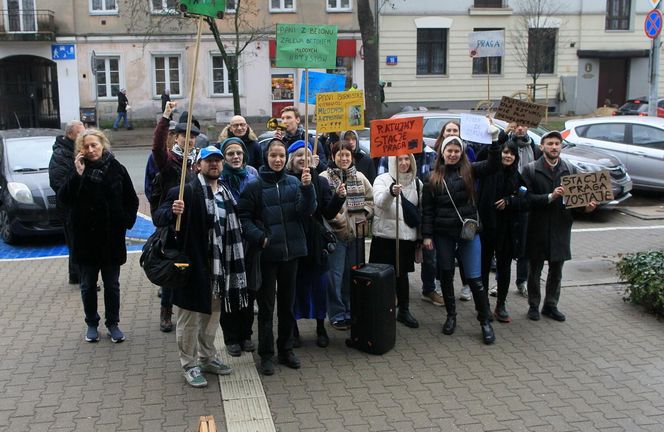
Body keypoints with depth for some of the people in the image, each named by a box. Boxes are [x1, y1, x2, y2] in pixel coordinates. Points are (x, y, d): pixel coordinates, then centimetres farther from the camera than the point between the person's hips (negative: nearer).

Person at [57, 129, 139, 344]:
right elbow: (63, 198, -13)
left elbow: (132, 201, 4)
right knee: (88, 284, 11)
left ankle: (112, 324, 23)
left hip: (112, 237, -1)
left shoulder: (116, 169, -3)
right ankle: (91, 324, 26)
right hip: (85, 237, 1)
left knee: (112, 284, 10)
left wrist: (125, 222, -3)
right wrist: (78, 175, -21)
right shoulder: (78, 170, -1)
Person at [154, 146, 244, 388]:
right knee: (190, 317, 4)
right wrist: (173, 211, -38)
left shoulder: (226, 193, 10)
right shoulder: (186, 191, -12)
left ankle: (208, 358, 35)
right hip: (193, 265, -7)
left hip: (218, 266, 7)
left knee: (213, 314, 19)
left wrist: (232, 263, 14)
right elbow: (159, 218, -16)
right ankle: (189, 365, 18)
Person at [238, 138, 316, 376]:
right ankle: (266, 354, 17)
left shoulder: (294, 183, 2)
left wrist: (307, 187, -22)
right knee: (266, 305, 5)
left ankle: (286, 349, 28)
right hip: (267, 253, -3)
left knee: (287, 303, 14)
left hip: (291, 251, 3)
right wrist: (259, 237, -18)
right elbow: (244, 218, -4)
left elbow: (306, 211, -7)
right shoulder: (254, 186, -7)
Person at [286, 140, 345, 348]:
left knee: (319, 284, 9)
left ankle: (320, 327, 26)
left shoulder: (320, 182, 3)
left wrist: (338, 197, -20)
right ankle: (293, 329, 23)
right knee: (294, 285, 7)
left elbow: (329, 213, -1)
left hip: (316, 242, 2)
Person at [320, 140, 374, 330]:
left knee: (353, 275, 13)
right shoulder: (324, 178, -7)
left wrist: (364, 215, -1)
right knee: (336, 275, -1)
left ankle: (351, 312, 26)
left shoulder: (360, 177, 10)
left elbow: (371, 199, 13)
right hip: (335, 233, -5)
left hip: (357, 233, 5)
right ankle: (337, 315, 11)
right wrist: (336, 219, -21)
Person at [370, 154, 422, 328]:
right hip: (385, 235, -3)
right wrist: (391, 192, -43)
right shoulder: (383, 180, -3)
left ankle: (404, 311, 24)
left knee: (402, 273, 12)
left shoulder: (417, 183, 10)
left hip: (408, 236, 4)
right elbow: (379, 202, -23)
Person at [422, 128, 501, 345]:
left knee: (474, 278, -3)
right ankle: (451, 315, 28)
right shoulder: (434, 178, 4)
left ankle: (485, 321, 10)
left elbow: (493, 165, -11)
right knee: (446, 275, 11)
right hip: (443, 233, 2)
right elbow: (427, 209, 3)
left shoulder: (469, 171, 2)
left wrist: (494, 139, -22)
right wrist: (427, 234, -3)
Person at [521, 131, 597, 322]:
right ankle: (533, 305, 25)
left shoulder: (570, 170, 5)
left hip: (561, 228, 3)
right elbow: (527, 198, -15)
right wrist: (550, 197, -24)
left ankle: (550, 306, 28)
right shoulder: (531, 169, -5)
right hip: (538, 229, -3)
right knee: (535, 270, 10)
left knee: (556, 271, 13)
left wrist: (586, 207, -15)